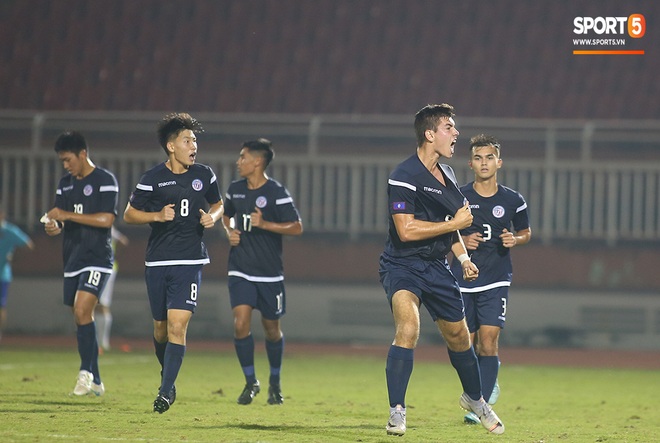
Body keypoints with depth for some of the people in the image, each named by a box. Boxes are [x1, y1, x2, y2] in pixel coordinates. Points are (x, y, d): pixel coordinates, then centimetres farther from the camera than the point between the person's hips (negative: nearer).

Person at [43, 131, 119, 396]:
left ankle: (87, 373, -15)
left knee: (82, 310, -21)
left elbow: (106, 219, -18)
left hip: (97, 259, -7)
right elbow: (61, 221, 16)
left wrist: (68, 215, -20)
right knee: (81, 317, 7)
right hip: (73, 260, 7)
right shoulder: (65, 184, 14)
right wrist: (53, 227, -8)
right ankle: (95, 382, 13)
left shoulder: (105, 180, -7)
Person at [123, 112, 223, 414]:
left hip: (191, 261, 0)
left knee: (177, 325, -14)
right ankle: (167, 374, 38)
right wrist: (158, 215, -13)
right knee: (161, 327, 10)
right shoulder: (152, 179, -3)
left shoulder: (204, 175, 6)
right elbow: (129, 214, 4)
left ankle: (166, 391, -12)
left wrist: (212, 217, 0)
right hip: (157, 261, 0)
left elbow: (217, 204, 22)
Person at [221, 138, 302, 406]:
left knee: (272, 329, 7)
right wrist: (229, 231, 3)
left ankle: (274, 383, 28)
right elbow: (226, 215, 25)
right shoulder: (235, 189, 6)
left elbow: (296, 227, -12)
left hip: (269, 273, -3)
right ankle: (250, 382, 2)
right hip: (240, 271, 3)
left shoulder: (277, 193, -10)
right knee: (241, 323, -13)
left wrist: (264, 224, -23)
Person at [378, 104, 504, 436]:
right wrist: (454, 224, -18)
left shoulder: (446, 175, 11)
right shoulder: (404, 177, -17)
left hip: (436, 266, 8)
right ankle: (396, 412, -24)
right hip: (402, 266, -8)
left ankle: (474, 398, 43)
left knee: (458, 335, 17)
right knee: (408, 327, -29)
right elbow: (406, 230, -24)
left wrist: (464, 258, 13)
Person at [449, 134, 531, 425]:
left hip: (496, 281, -1)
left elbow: (525, 232, 17)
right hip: (462, 280, 1)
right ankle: (488, 385, 33)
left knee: (488, 340, -14)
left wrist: (515, 240, -5)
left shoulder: (513, 201, 2)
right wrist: (460, 241, -10)